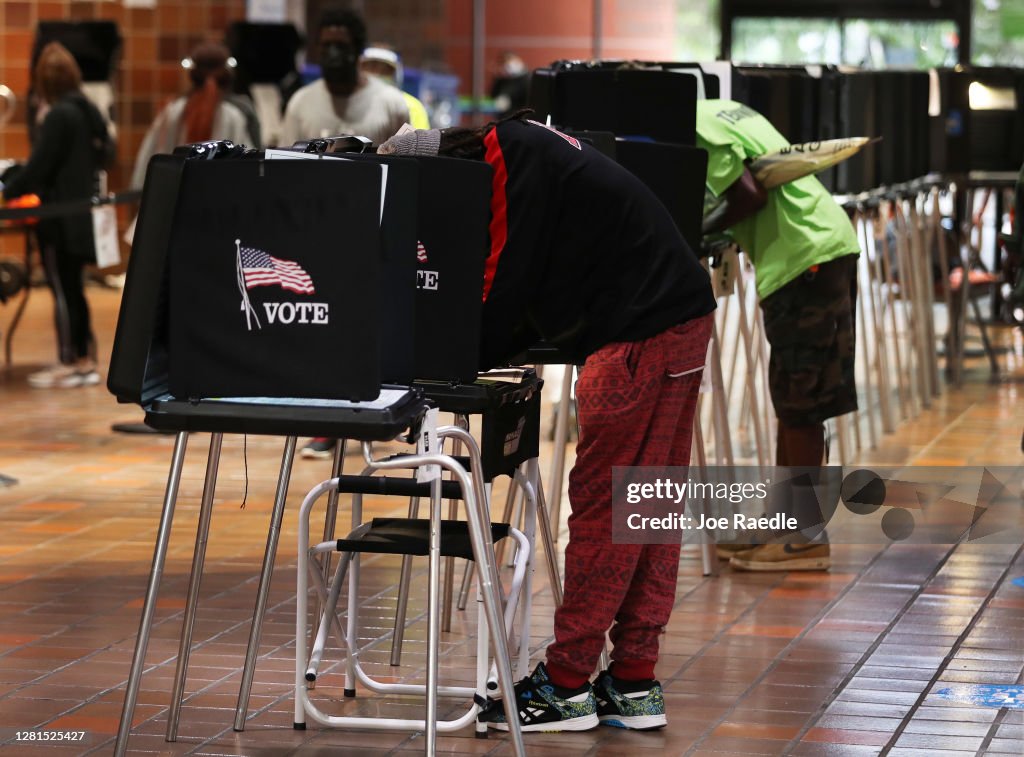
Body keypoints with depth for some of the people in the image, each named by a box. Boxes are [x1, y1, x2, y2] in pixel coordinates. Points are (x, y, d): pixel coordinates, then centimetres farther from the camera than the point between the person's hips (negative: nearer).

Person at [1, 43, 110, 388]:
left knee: (63, 290, -1)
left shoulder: (58, 116, -17)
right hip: (82, 214, 8)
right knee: (73, 288, 15)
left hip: (60, 216, -8)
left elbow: (38, 167, -18)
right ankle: (86, 358, 18)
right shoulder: (90, 112, 6)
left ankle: (69, 363, 3)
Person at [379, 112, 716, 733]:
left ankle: (566, 687, -1)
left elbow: (505, 283, -11)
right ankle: (634, 686, 15)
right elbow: (538, 292, 22)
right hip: (681, 317, 10)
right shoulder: (527, 146, 19)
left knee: (601, 503, -5)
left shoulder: (508, 156, -10)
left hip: (643, 332, -10)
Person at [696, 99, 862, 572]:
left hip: (805, 252, -10)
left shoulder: (696, 129, -11)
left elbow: (751, 195, -18)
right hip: (825, 244, 10)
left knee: (798, 399, -5)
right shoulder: (722, 112, 19)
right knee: (792, 396, 14)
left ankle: (808, 537, -1)